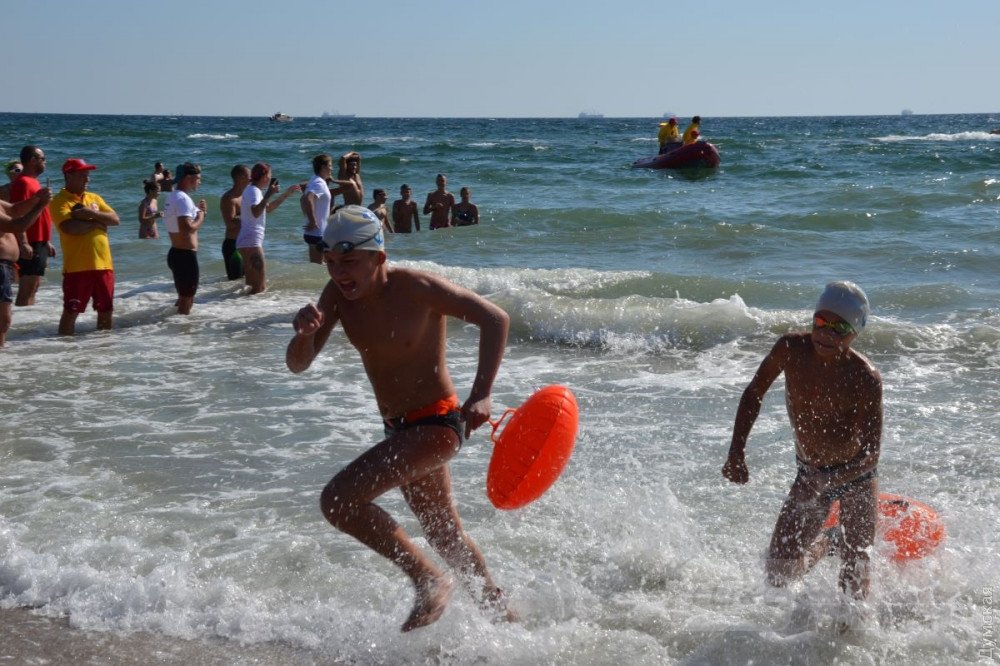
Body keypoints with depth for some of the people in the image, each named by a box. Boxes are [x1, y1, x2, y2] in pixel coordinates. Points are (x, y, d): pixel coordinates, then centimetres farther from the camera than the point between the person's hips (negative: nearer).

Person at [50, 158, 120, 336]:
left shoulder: (94, 198, 16)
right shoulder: (60, 201, -4)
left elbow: (115, 219, 4)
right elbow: (70, 227, -20)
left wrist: (90, 213, -10)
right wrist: (97, 222, -6)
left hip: (103, 265, 6)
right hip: (77, 267, -6)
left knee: (106, 310, 12)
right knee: (71, 312, -4)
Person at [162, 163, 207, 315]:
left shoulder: (173, 197, 14)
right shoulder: (183, 199, -18)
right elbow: (186, 229, -30)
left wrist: (198, 211, 10)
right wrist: (201, 217, -13)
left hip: (176, 253, 10)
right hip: (186, 255, -10)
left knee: (184, 298, 23)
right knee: (186, 301, -3)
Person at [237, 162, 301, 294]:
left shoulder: (252, 190, 18)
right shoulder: (254, 191, -13)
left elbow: (268, 208, 33)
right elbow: (256, 212, -33)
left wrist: (287, 193, 33)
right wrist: (268, 194, -35)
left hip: (247, 242, 11)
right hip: (251, 243, -11)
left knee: (252, 285, 17)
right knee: (259, 287, -13)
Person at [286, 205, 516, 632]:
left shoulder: (415, 288, -22)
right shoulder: (338, 294, -4)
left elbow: (495, 318, -22)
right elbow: (299, 365, -5)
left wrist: (480, 395, -32)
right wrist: (304, 333, -29)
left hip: (436, 424, -8)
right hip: (400, 429, 8)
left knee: (339, 500, -21)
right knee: (444, 532, 22)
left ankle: (429, 581, -6)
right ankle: (503, 616, 43)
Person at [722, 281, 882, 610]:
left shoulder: (865, 380, -25)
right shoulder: (791, 349, -16)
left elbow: (871, 455, -27)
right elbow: (754, 393, 0)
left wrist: (825, 482, -43)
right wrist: (737, 451, -11)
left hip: (856, 475, -3)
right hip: (810, 472, 3)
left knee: (854, 580, -5)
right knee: (779, 572, -2)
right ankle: (828, 541, 29)